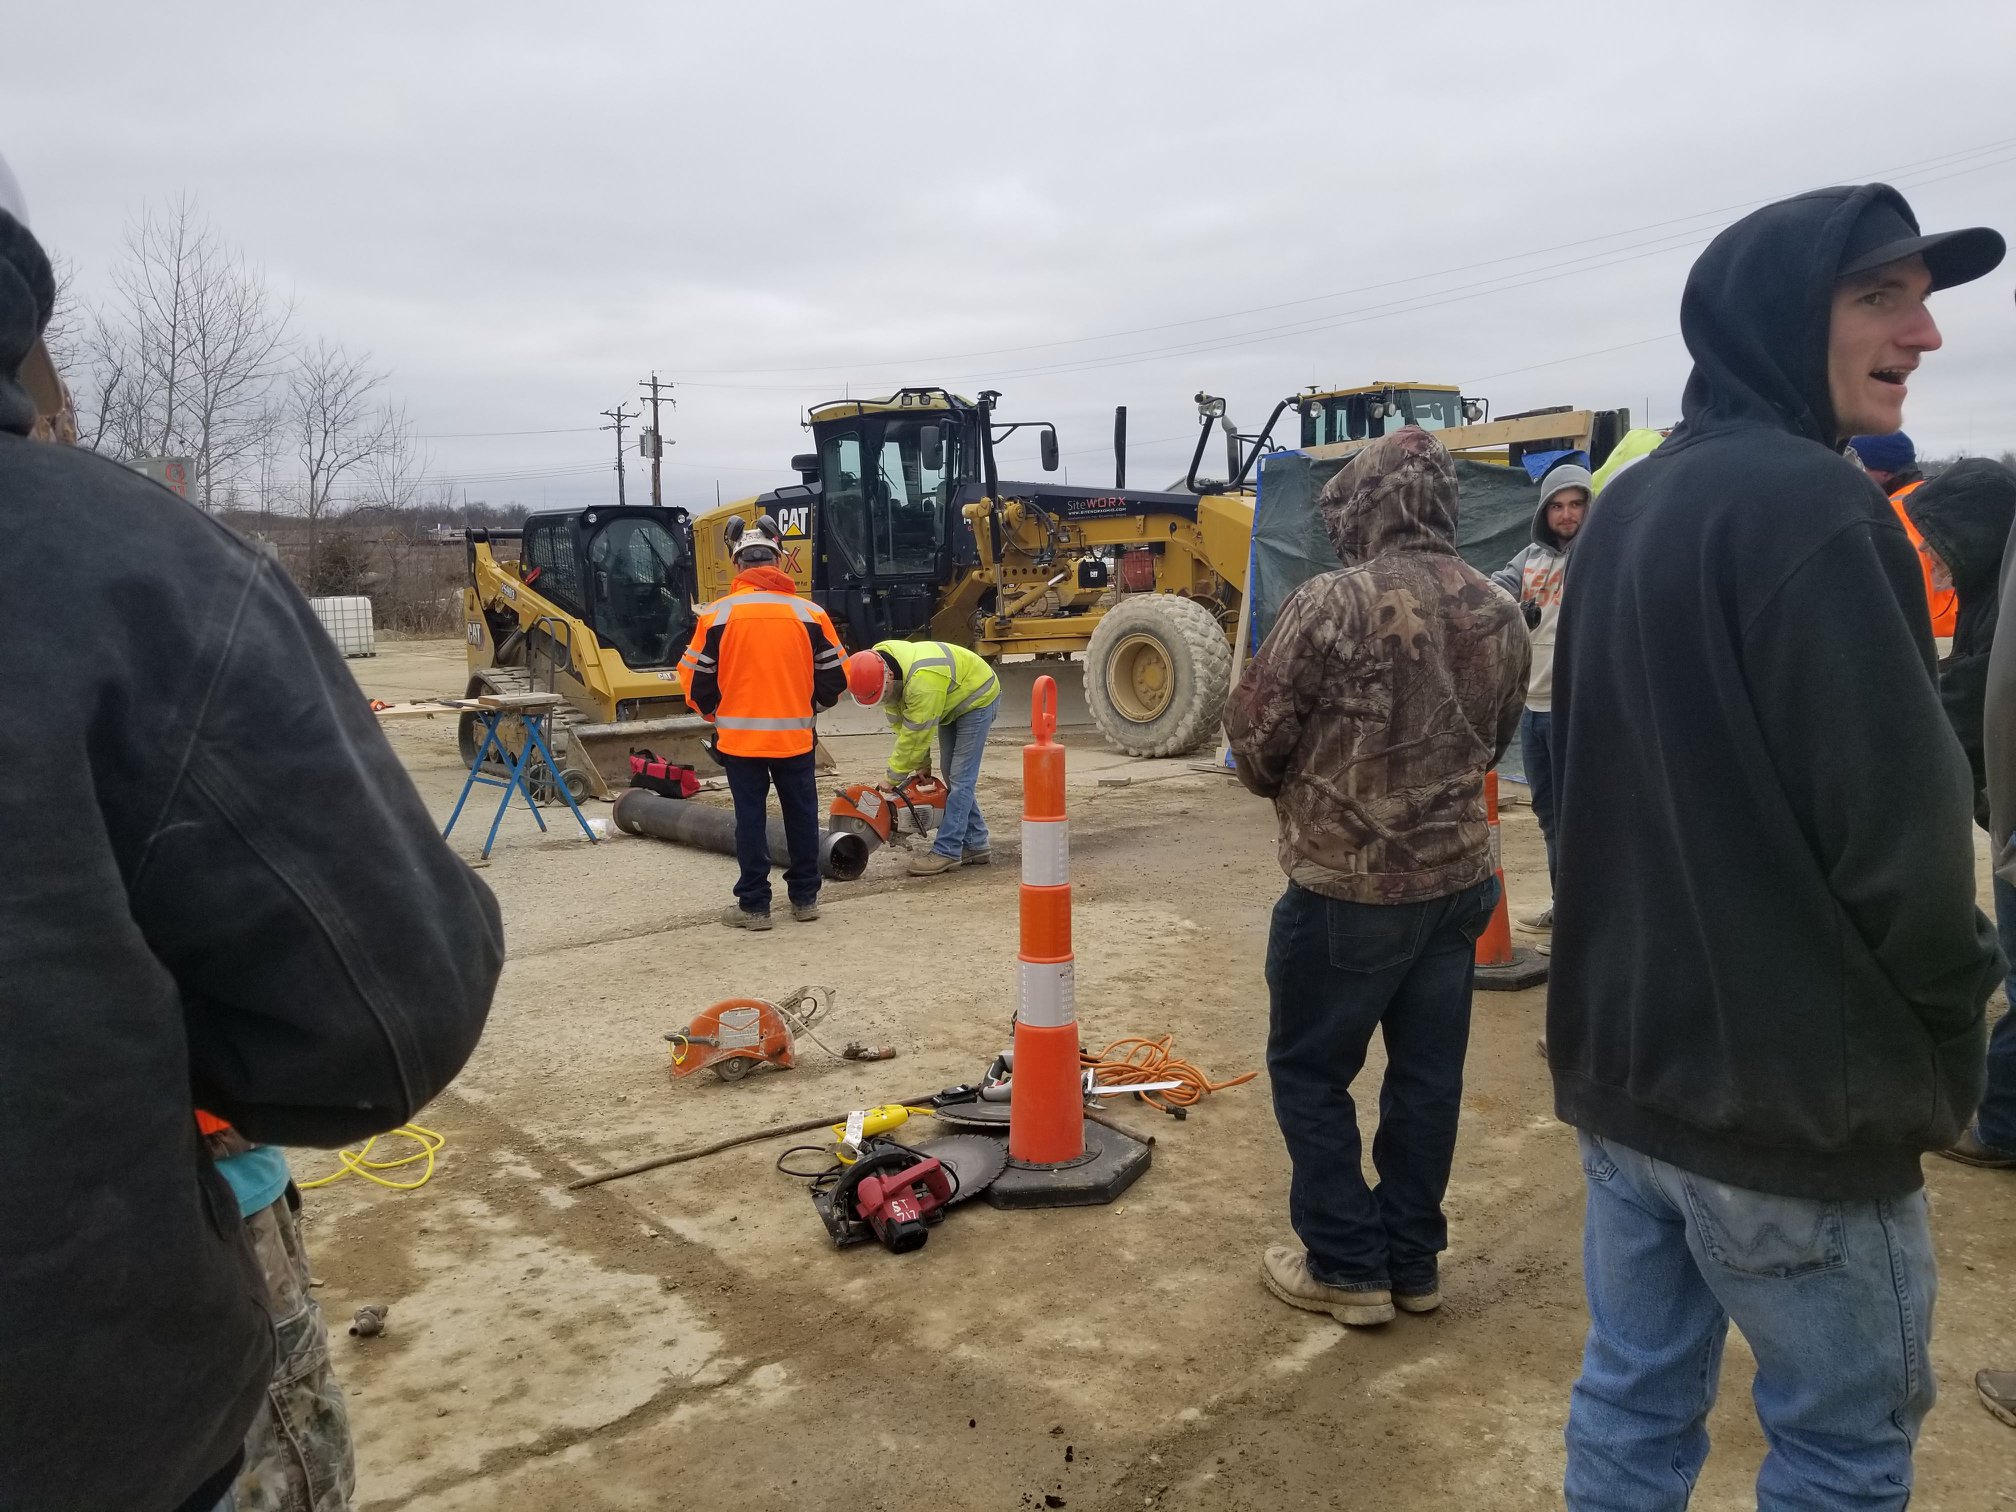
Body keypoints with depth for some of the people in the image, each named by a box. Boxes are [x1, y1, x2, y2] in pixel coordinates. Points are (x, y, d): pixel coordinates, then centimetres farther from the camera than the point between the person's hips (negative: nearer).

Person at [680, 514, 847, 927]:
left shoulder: (718, 613, -7)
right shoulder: (808, 612, -4)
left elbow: (698, 681, -2)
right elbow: (834, 678, 2)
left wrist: (715, 714, 18)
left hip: (739, 736, -1)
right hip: (795, 736, 1)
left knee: (750, 819, 7)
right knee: (802, 816, 13)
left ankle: (754, 906, 11)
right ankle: (805, 898, 22)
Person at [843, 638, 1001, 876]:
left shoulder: (922, 680, -42)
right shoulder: (877, 664, -16)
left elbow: (915, 734, -32)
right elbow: (899, 720, -6)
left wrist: (893, 779, -21)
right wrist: (921, 762, -6)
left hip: (977, 699, -9)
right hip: (952, 702, 9)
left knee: (960, 778, -12)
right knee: (952, 776, 10)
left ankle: (946, 851, -12)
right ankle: (976, 845, 17)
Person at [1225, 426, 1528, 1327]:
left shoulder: (1334, 602, -17)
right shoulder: (1499, 614, 3)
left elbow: (1254, 733, -10)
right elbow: (1494, 741, 11)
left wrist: (1294, 789, 11)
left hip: (1347, 886, -6)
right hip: (1459, 877, 6)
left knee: (1310, 1071, 10)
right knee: (1428, 1073, 15)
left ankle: (1347, 1268, 17)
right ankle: (1413, 1262, 28)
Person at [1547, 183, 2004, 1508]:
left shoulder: (1626, 509, 9)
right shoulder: (1810, 504, -18)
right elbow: (1899, 827, -21)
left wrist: (1642, 991, 18)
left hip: (1625, 1058, 8)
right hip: (1791, 1088, -8)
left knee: (1634, 1399, 18)